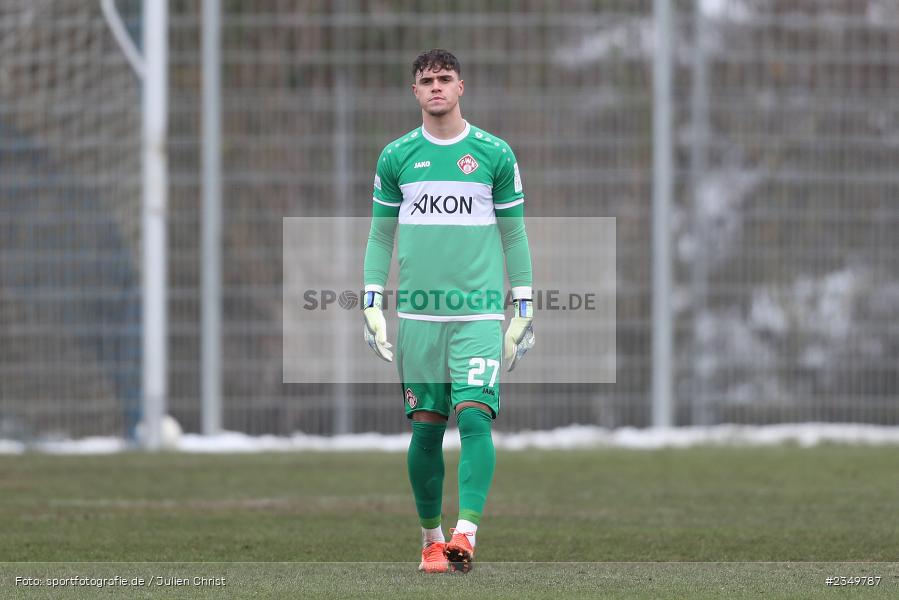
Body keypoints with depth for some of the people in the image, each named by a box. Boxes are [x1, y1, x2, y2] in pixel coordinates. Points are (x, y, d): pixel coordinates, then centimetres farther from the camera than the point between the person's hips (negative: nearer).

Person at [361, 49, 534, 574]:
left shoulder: (495, 154, 4)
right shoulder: (396, 157, 8)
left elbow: (515, 235, 9)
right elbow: (380, 236, 14)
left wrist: (524, 311, 5)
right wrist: (372, 306, 5)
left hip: (479, 312, -2)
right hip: (417, 314, 2)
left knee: (475, 416, -16)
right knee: (426, 427, 3)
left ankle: (466, 532, -23)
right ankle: (431, 538, 15)